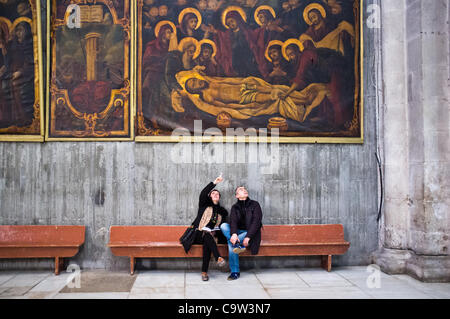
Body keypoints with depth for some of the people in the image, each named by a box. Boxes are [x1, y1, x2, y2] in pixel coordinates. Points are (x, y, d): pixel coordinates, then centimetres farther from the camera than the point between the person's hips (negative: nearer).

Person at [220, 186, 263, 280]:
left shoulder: (255, 205, 3)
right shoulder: (235, 207, 11)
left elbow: (256, 222, -10)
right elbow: (233, 221, -8)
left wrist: (248, 237, -26)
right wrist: (234, 234, -31)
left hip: (250, 233, -3)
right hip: (238, 231, 3)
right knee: (223, 225, -25)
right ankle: (238, 245, -37)